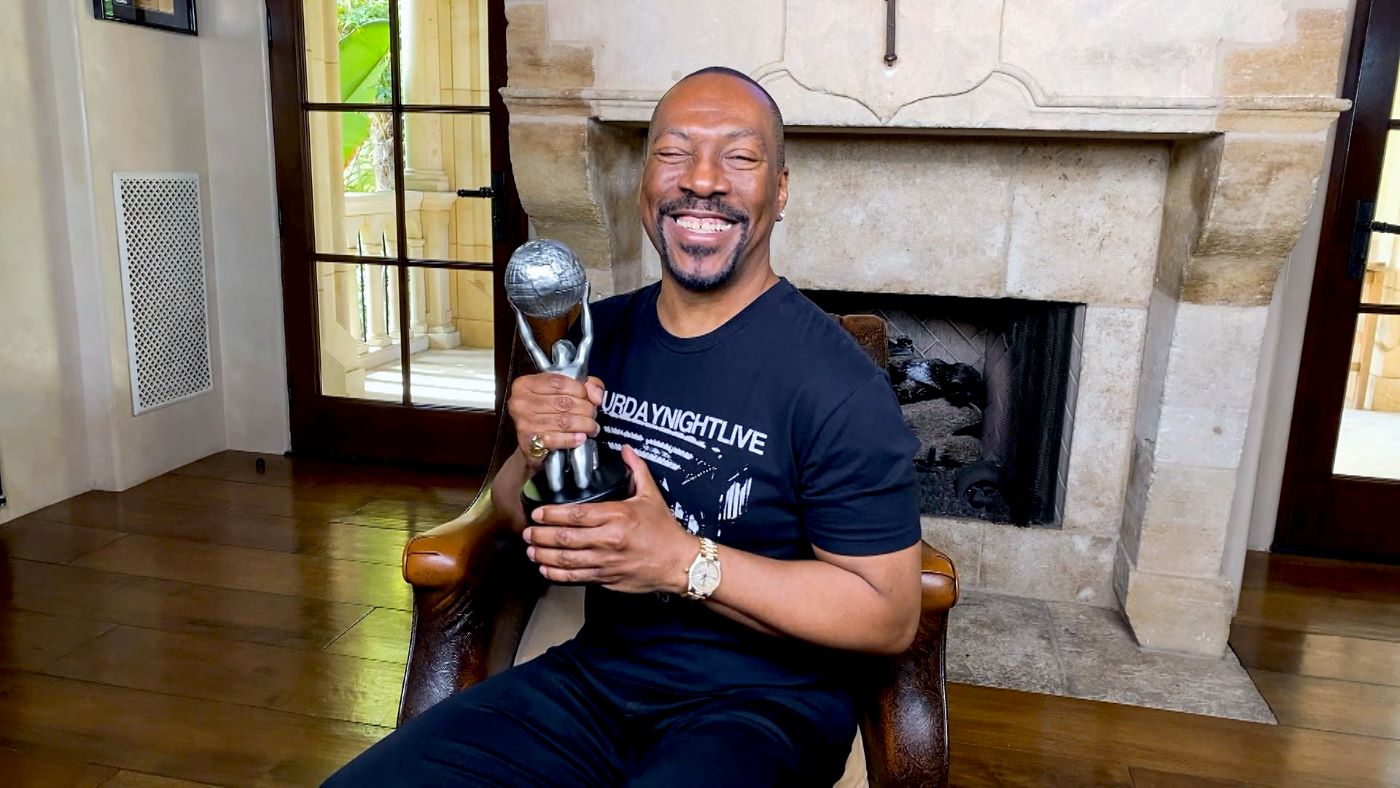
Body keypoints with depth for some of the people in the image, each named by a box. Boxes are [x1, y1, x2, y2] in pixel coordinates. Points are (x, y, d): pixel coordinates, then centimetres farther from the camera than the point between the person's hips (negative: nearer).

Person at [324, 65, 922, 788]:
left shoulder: (833, 381, -17)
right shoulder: (597, 332, 1)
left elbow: (891, 613, -14)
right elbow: (512, 515, 10)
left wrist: (684, 561, -23)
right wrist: (536, 459, -14)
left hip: (761, 702, -4)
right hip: (596, 673, 5)